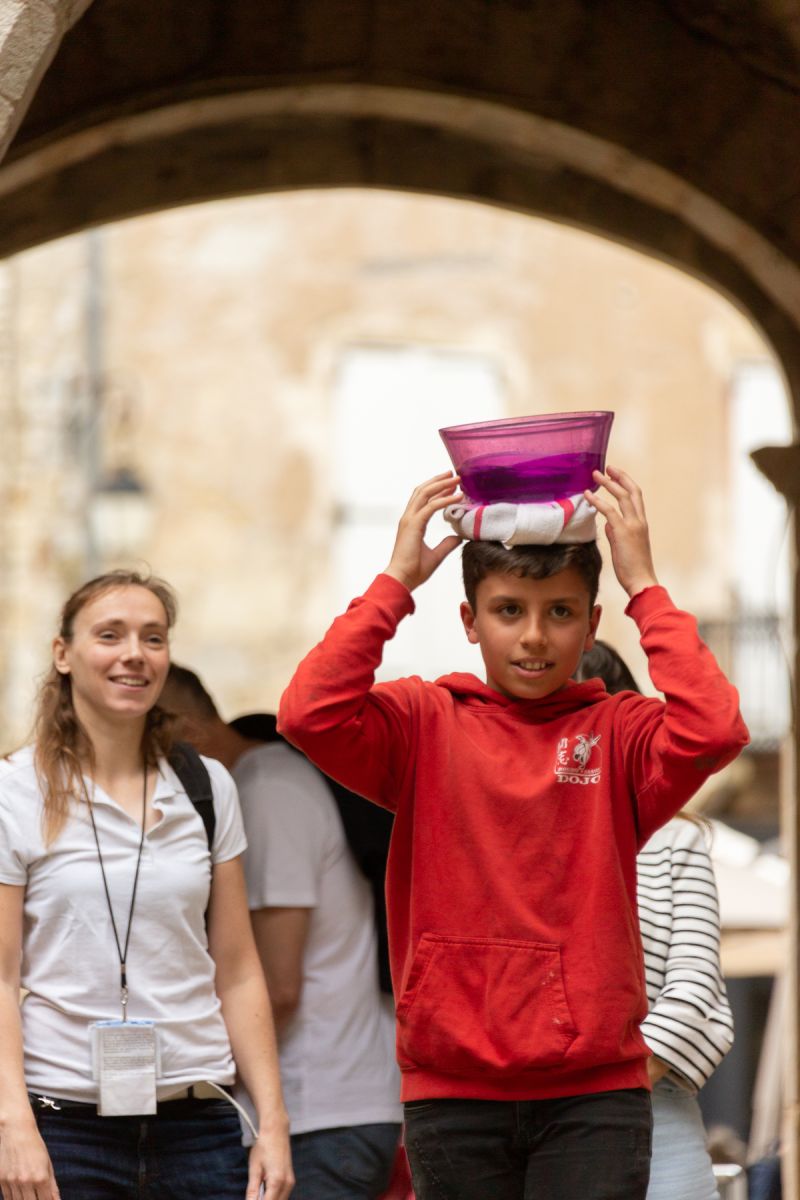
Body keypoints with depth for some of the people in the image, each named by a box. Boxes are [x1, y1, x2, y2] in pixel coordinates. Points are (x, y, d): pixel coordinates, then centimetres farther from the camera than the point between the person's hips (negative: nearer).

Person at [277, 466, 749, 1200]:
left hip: (594, 1091, -1)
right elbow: (310, 713, -13)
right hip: (454, 1092, 1)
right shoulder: (427, 725, 5)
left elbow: (713, 730, -17)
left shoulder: (619, 734, 3)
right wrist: (396, 582, -9)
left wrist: (645, 588, -11)